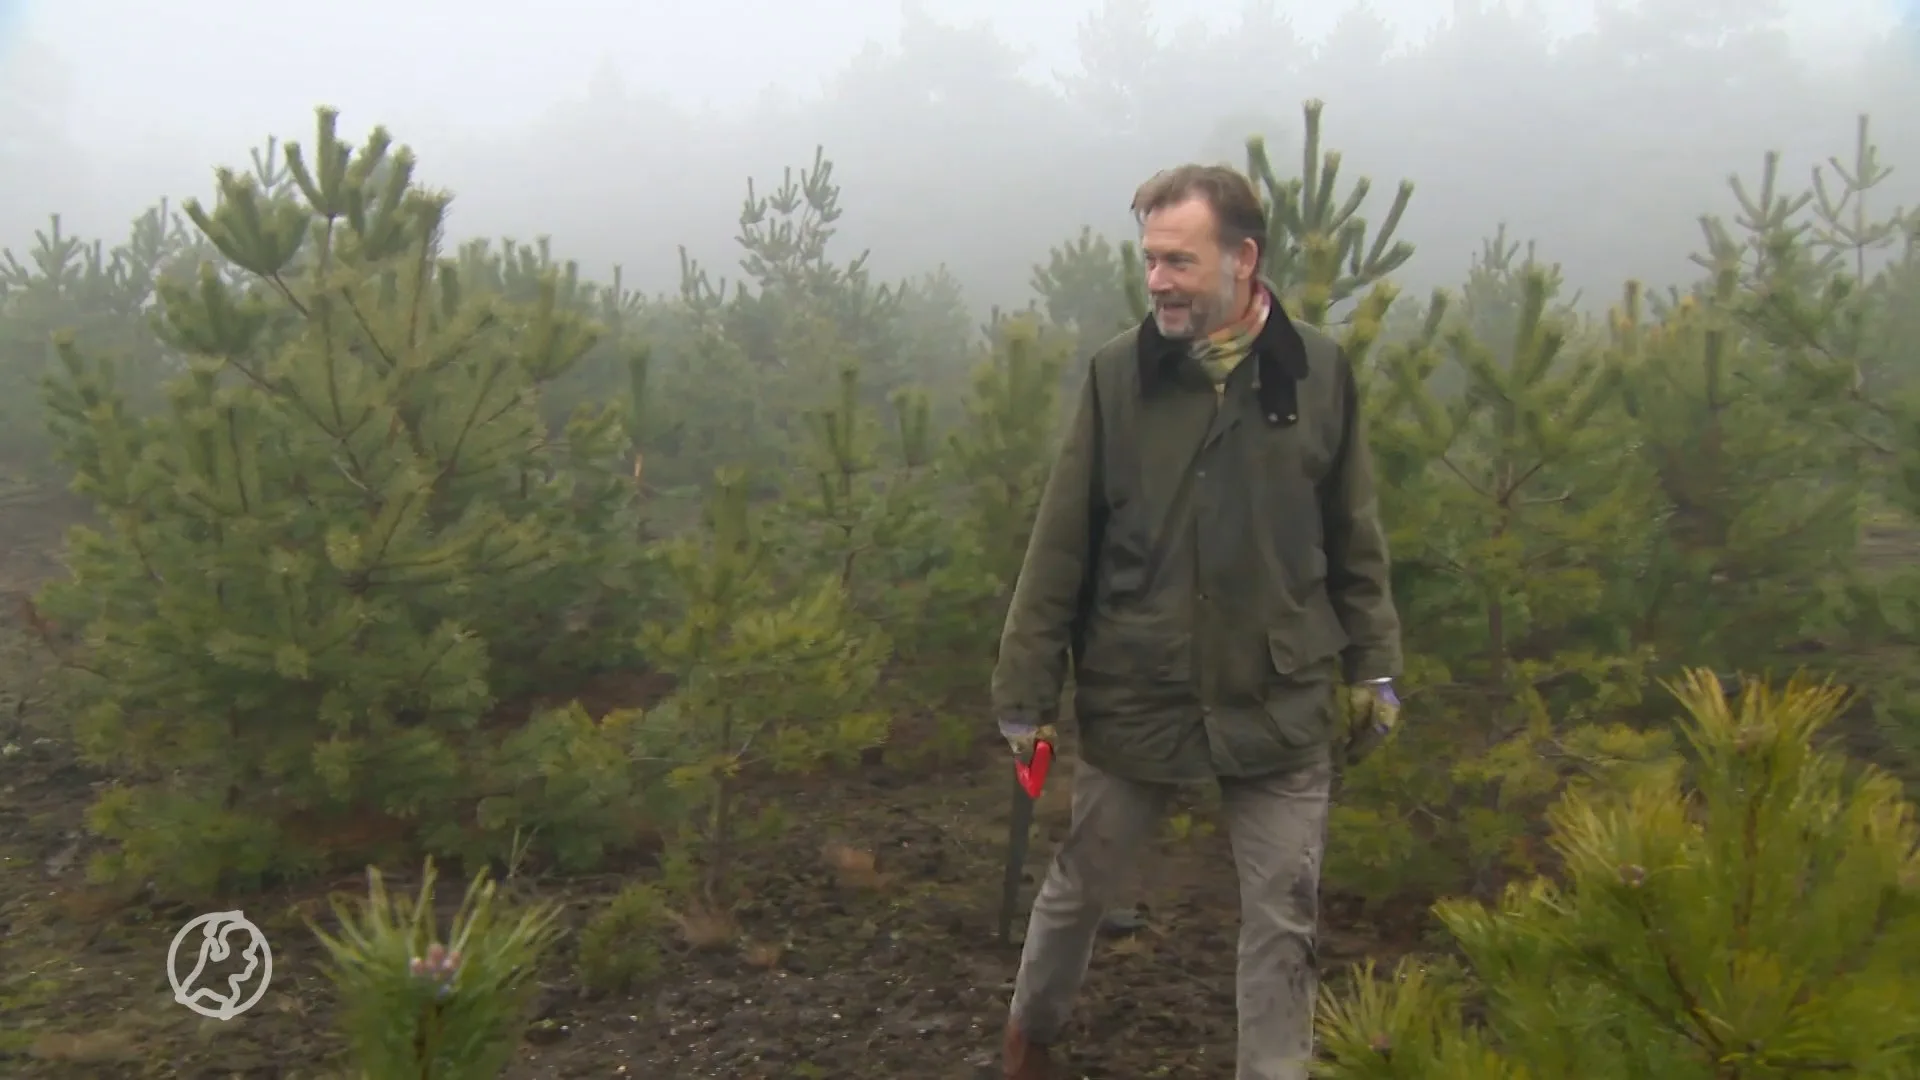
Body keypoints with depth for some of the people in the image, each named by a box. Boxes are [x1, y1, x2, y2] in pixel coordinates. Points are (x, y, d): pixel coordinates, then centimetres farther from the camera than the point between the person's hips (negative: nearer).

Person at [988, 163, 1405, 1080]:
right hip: (1132, 695, 0)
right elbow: (1059, 547, -4)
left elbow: (1355, 543, 4)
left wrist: (1373, 668, 4)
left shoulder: (1321, 372, -4)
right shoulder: (1117, 373, -6)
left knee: (1284, 920, 8)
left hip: (1282, 704, 0)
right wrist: (1026, 689, -4)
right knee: (1080, 886, 18)